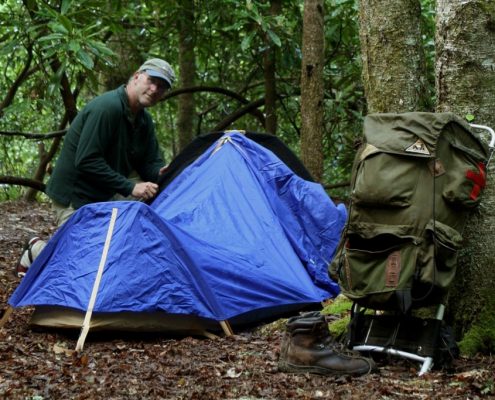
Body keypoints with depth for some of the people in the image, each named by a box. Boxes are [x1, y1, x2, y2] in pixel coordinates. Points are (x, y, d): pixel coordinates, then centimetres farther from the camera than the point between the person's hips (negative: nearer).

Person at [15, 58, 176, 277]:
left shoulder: (144, 120, 3)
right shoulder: (106, 107, -24)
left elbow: (150, 162, 7)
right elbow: (86, 161, -28)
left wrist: (161, 173, -18)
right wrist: (129, 187, -26)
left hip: (106, 196, 9)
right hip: (75, 196, -8)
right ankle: (36, 251, 15)